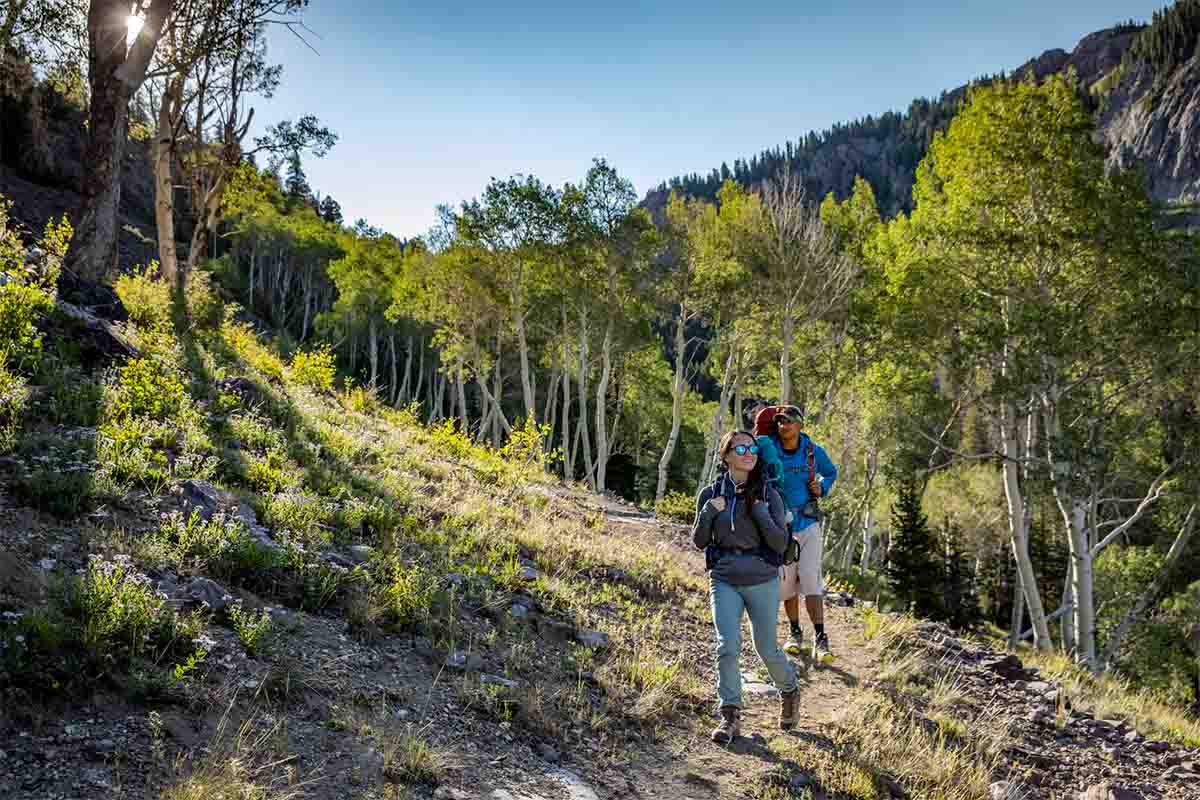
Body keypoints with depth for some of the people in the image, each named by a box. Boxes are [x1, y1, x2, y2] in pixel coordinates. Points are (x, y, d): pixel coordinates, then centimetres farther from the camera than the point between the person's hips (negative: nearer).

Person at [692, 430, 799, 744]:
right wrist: (708, 513, -16)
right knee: (727, 646, -13)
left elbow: (780, 543, -9)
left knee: (767, 648, 11)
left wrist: (757, 509, -19)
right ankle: (730, 717, 0)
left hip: (763, 582, 0)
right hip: (724, 582, 0)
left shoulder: (768, 495, -3)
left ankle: (790, 691, 40)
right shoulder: (711, 494, -1)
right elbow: (699, 542, 2)